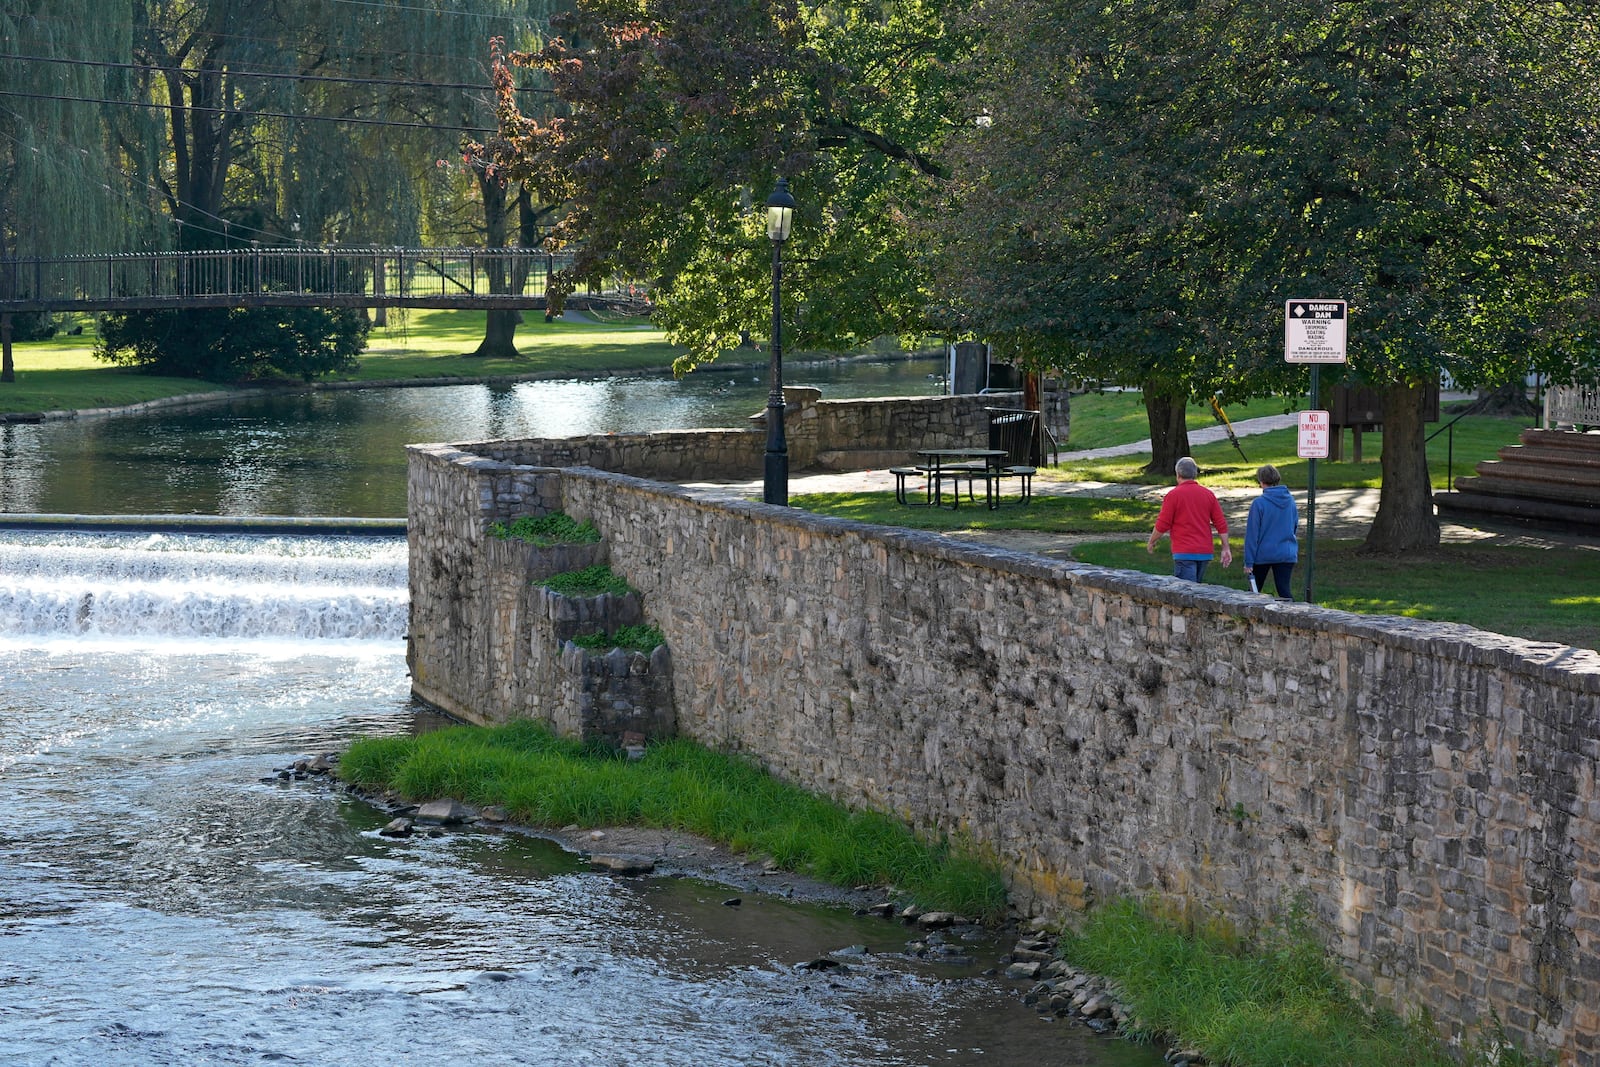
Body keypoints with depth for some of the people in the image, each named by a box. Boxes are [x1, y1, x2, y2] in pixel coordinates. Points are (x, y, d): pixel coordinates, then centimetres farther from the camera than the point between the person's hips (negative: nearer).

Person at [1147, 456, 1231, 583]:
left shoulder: (1173, 495, -7)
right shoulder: (1208, 494, 7)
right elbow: (1221, 524, 6)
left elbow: (1162, 525, -6)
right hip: (1205, 552, 5)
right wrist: (1226, 548, 11)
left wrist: (1151, 542, 10)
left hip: (1184, 553, -5)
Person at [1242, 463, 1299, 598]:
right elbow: (1295, 527, 15)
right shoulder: (1290, 501, 2)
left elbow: (1252, 534, -12)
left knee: (1254, 592, 14)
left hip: (1263, 555, -3)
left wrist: (1249, 561, -9)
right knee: (1284, 591, 1)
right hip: (1287, 554, 3)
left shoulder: (1259, 503, -13)